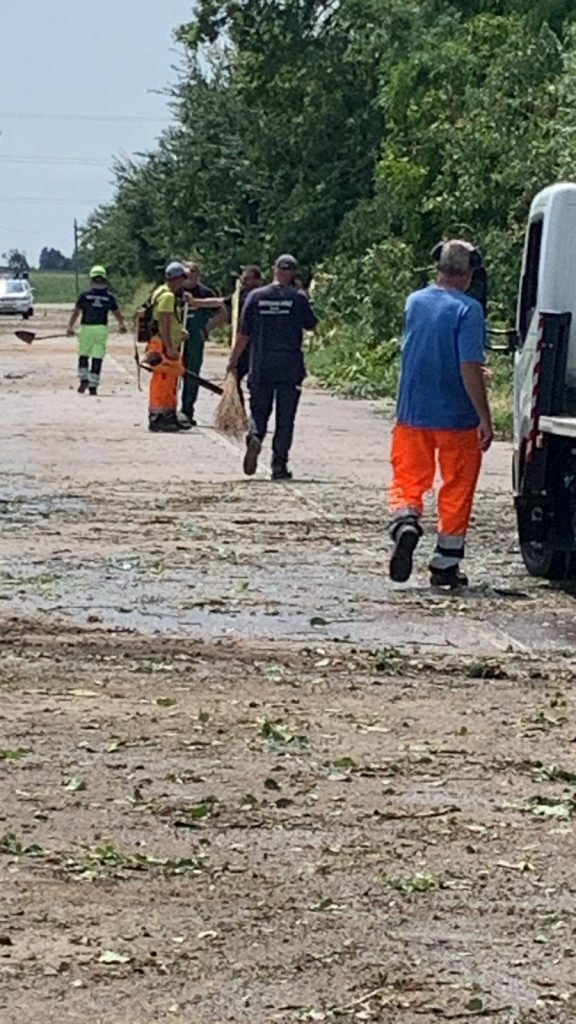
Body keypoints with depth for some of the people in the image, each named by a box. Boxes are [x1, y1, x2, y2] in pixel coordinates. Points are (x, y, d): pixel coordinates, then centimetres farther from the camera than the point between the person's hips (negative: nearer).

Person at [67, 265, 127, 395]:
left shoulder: (84, 295, -2)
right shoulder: (109, 297, 2)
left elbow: (76, 312, -3)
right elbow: (117, 313, 14)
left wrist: (70, 327, 7)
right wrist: (122, 325, 32)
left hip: (86, 328, 0)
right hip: (101, 329, 0)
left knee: (83, 355, 17)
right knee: (97, 358, 2)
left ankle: (84, 379, 6)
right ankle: (93, 387, 0)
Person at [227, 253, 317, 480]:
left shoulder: (256, 296, -1)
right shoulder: (298, 298, -5)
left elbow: (243, 334, 2)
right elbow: (311, 325, 9)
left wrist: (233, 360, 12)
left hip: (261, 366, 1)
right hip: (290, 366, -1)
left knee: (259, 410, 12)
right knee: (285, 418, 5)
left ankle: (254, 436, -18)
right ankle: (279, 465, 3)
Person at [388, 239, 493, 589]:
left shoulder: (414, 302, 5)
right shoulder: (467, 309, -15)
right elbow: (469, 369, -21)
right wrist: (485, 419, -16)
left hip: (413, 414, 4)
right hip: (457, 417, -4)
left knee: (407, 480, 11)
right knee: (457, 490, 9)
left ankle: (406, 525, -20)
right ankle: (445, 565, 12)